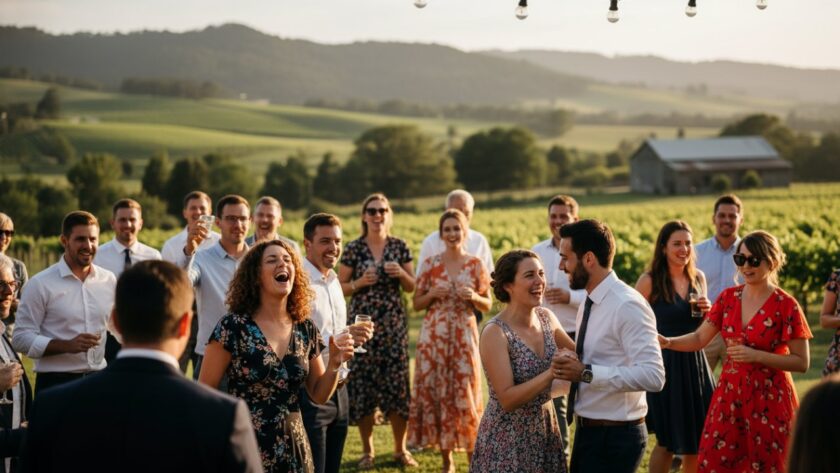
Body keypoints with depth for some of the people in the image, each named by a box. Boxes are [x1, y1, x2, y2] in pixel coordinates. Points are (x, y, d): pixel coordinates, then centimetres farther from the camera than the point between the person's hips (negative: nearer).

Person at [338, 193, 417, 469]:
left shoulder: (399, 247, 7)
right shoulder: (353, 249, 1)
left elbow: (411, 287, 12)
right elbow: (339, 288, 4)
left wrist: (401, 273, -8)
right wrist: (360, 282, -13)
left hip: (394, 324, 1)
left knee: (397, 382, -1)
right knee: (363, 384, -1)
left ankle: (400, 448, 13)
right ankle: (367, 450, 12)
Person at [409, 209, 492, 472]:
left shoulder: (476, 265, 3)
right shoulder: (430, 265, 4)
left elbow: (487, 305, 8)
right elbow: (416, 304, 8)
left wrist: (474, 297, -12)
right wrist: (433, 294, -10)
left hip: (464, 335, -1)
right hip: (434, 336, 1)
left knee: (466, 394, -4)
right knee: (436, 392, 2)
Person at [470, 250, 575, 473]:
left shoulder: (546, 317, 1)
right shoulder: (495, 333, -18)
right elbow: (507, 400, -22)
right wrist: (552, 372, -26)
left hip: (545, 430, 6)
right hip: (507, 438, -6)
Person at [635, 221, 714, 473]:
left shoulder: (698, 277, 7)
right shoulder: (649, 281, -9)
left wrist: (708, 310, -2)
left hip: (694, 362, 5)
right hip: (665, 364, -5)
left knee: (697, 438, 8)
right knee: (668, 440, 1)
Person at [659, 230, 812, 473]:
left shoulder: (786, 306, -11)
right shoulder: (728, 297, 4)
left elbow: (801, 362, -11)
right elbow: (699, 338, 4)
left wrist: (755, 355, -21)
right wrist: (667, 342, -14)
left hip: (769, 397, -4)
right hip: (730, 392, 5)